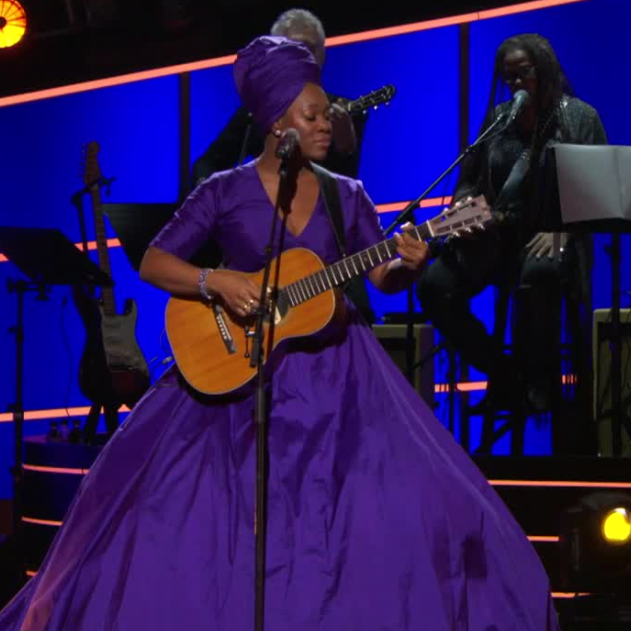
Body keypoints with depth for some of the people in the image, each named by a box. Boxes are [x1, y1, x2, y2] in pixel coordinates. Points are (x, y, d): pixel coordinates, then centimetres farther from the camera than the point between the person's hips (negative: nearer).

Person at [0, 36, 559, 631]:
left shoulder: (347, 195, 5)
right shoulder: (225, 191, -4)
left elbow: (382, 277, 7)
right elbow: (153, 263, -6)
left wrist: (407, 263, -15)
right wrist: (216, 282, -21)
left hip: (332, 367, 2)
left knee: (389, 493, -9)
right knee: (183, 508, -8)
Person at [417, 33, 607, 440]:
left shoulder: (579, 118, 1)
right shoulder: (497, 118, 13)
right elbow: (469, 179, 18)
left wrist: (559, 234, -20)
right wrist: (464, 204, -6)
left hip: (550, 238, -4)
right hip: (496, 235, 5)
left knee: (539, 274, -41)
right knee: (435, 286, -21)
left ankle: (537, 382, -20)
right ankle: (504, 373, -2)